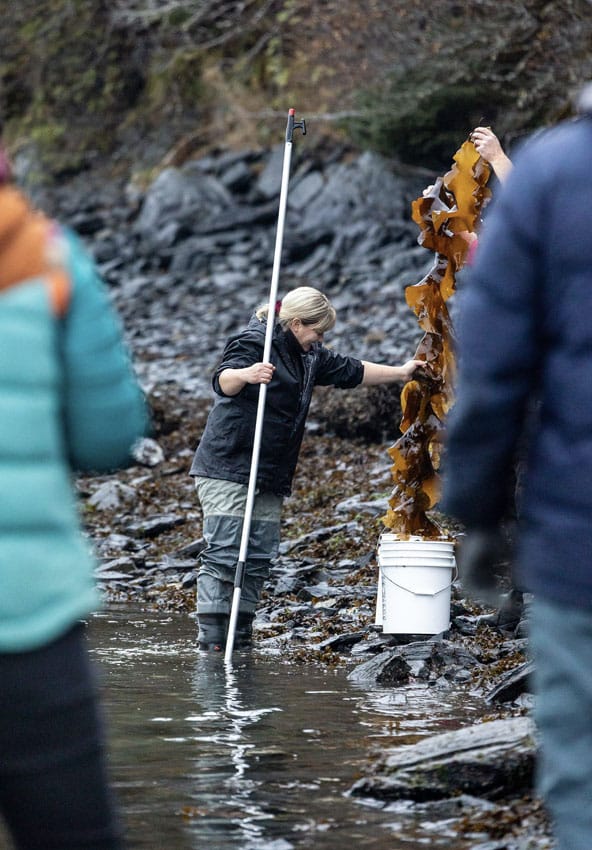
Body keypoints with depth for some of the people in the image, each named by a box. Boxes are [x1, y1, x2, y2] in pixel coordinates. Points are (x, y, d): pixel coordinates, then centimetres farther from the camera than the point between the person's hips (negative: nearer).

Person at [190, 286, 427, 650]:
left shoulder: (309, 357, 18)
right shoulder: (253, 342, -10)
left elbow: (351, 371, 30)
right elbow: (224, 381, -26)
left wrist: (400, 373, 33)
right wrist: (245, 375, -47)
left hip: (270, 476, 9)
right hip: (228, 469, -9)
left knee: (259, 556, 5)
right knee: (224, 553, -13)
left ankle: (241, 634, 9)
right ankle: (211, 636, -14)